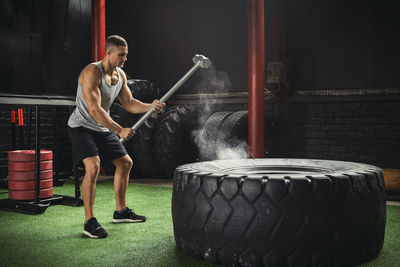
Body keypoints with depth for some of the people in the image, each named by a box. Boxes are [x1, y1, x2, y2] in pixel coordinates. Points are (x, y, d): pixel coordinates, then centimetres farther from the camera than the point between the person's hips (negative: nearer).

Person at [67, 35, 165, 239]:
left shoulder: (120, 75, 2)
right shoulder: (92, 72, -24)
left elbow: (129, 103, 8)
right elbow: (94, 109, -33)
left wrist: (150, 106, -11)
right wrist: (120, 130, -39)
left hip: (103, 128, 9)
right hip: (82, 126, -9)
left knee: (125, 163, 13)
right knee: (93, 167, -25)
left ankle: (121, 211, 27)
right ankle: (89, 222, -15)